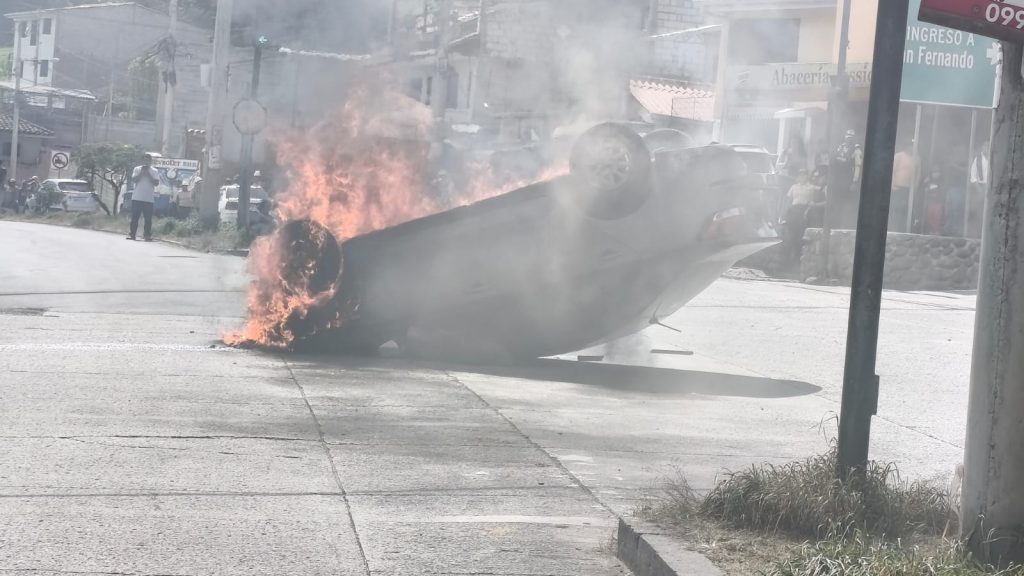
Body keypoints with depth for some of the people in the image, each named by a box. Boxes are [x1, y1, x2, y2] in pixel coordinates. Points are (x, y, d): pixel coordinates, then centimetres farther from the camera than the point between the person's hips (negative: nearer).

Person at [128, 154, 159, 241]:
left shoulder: (154, 171, 6)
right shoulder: (137, 169, 7)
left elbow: (156, 182, -6)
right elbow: (133, 180, -5)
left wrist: (148, 174, -11)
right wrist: (141, 173, -12)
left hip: (149, 199, 0)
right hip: (137, 198, 0)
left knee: (148, 219, -1)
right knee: (134, 217, 1)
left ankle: (147, 235, 2)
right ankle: (132, 234, 4)